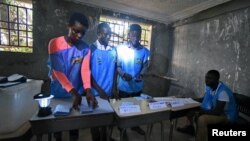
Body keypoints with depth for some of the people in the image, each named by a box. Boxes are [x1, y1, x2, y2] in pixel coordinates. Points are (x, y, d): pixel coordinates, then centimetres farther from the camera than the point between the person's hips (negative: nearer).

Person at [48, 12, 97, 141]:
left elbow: (85, 70, -15)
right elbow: (58, 71, -20)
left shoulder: (85, 48, -6)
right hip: (58, 93, 0)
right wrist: (73, 92, -30)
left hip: (77, 93, 1)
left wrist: (88, 91, -31)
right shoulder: (55, 43, -12)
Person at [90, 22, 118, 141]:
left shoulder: (113, 50, 2)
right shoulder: (91, 49, -10)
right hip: (95, 92, -3)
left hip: (109, 91, 4)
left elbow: (115, 70, 7)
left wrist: (114, 88, 1)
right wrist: (99, 90, -14)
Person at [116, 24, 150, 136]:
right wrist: (123, 74, -27)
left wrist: (141, 75, -21)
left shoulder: (145, 51, -2)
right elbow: (117, 66, -8)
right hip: (124, 85, -2)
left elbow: (145, 66, 0)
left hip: (137, 85, 3)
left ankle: (135, 125, 45)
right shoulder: (121, 49, -8)